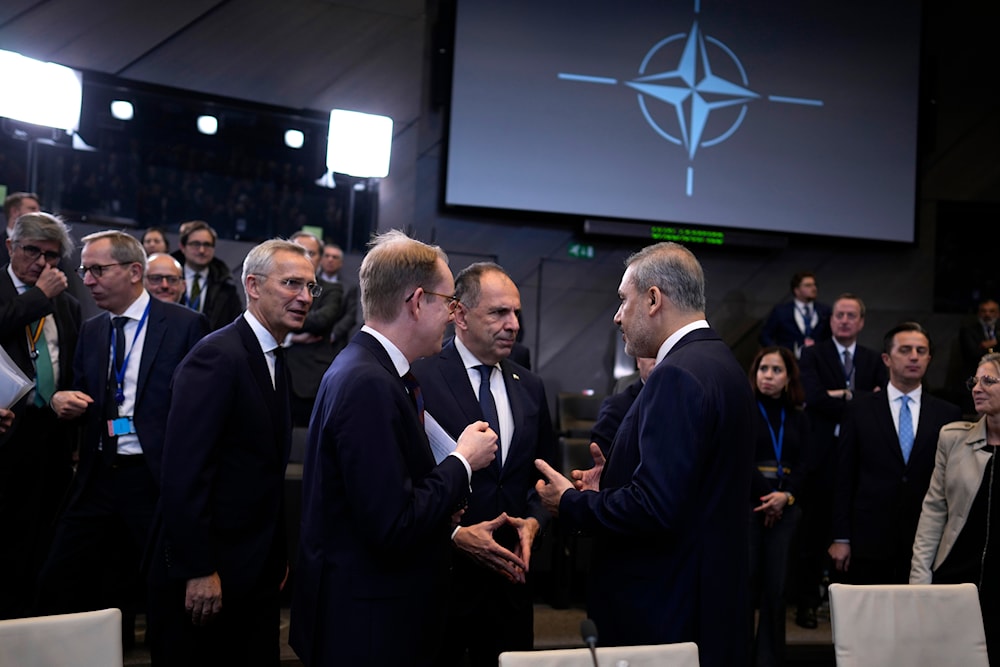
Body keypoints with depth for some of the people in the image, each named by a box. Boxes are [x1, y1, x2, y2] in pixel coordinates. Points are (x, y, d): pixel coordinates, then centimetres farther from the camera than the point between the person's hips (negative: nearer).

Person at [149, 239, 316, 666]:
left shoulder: (275, 362, 11)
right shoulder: (217, 356, -17)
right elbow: (183, 471, -22)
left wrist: (278, 558, 13)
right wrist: (198, 570, -21)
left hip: (257, 572, 8)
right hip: (205, 574, -8)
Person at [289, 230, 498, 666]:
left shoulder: (364, 366, 5)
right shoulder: (368, 384, -24)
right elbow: (394, 527, -26)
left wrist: (448, 523, 5)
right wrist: (463, 461, -15)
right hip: (368, 628, -9)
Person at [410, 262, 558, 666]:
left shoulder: (530, 386, 9)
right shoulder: (419, 380, -11)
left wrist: (533, 520, -2)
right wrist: (454, 534, -18)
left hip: (510, 575, 5)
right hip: (440, 574, -5)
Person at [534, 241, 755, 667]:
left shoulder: (678, 376, -21)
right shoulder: (720, 362, 9)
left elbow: (654, 507, -26)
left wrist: (570, 502, -12)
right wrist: (611, 485, 10)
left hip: (667, 614, -9)